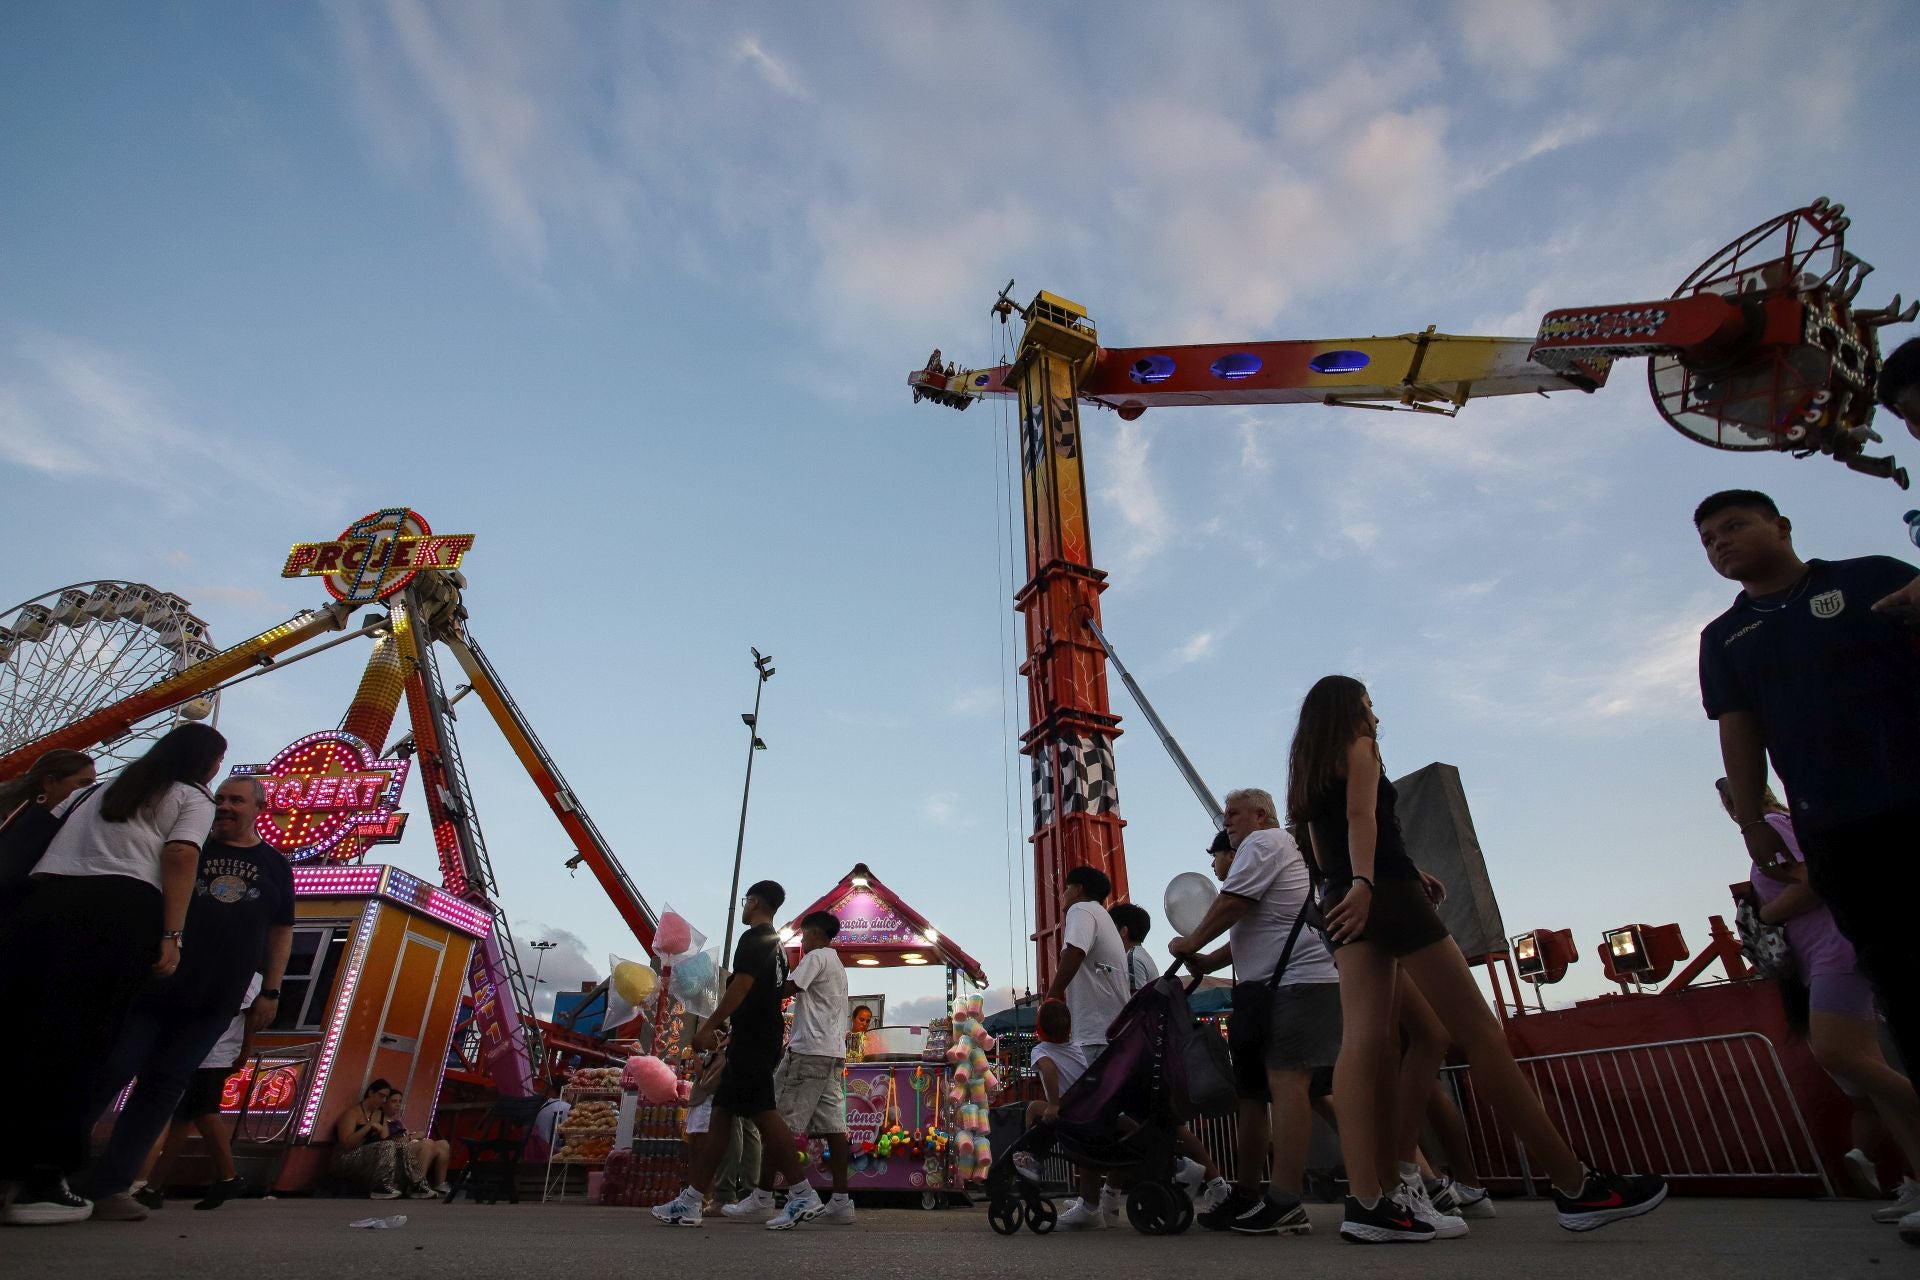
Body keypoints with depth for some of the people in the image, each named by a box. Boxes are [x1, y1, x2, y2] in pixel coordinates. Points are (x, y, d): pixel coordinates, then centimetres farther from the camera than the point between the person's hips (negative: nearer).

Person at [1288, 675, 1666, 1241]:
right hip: (1389, 891, -7)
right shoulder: (1360, 747, 4)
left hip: (1341, 902, 7)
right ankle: (1577, 1186, 3)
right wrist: (1364, 881, -24)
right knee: (1479, 1032, -4)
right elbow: (1361, 814, -13)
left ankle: (1367, 1201, -14)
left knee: (1364, 1040, -6)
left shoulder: (1306, 771, 25)